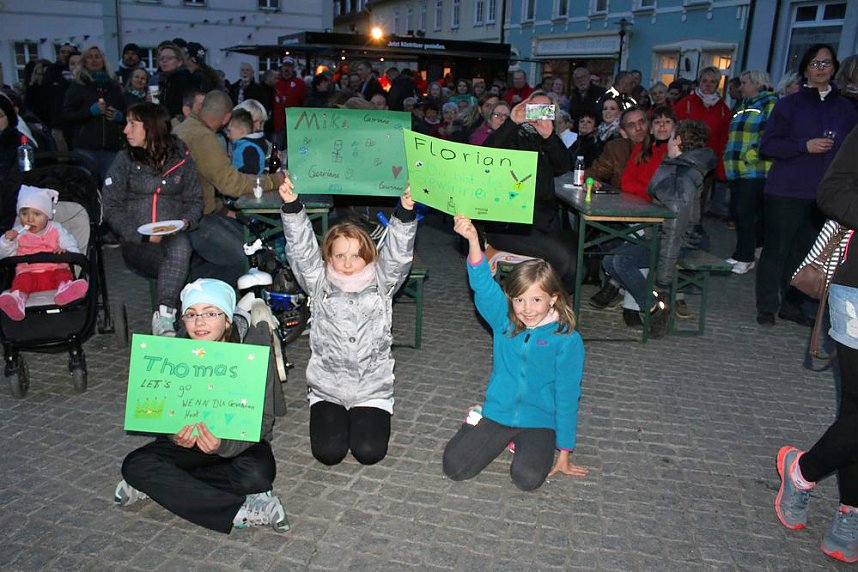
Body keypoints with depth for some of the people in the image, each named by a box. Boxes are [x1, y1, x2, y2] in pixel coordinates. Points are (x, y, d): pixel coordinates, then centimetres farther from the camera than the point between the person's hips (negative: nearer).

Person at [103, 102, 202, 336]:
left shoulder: (181, 159, 11)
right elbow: (112, 208, 3)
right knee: (179, 263, -31)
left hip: (174, 236, 1)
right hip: (136, 243, -1)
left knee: (181, 245, -36)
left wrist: (185, 222, -8)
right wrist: (143, 235, -12)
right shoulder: (125, 160, 7)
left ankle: (164, 316, -36)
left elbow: (195, 200, 15)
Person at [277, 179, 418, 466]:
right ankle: (334, 417, 23)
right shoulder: (320, 284, -1)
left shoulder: (380, 283, -1)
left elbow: (397, 252, -15)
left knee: (369, 452, -12)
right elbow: (301, 249, -12)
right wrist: (291, 205, -26)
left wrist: (405, 211, -32)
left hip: (372, 387, 0)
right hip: (327, 388, 1)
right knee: (329, 452, -11)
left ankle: (365, 418, 23)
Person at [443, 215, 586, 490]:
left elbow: (567, 395, -7)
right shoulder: (504, 321, -3)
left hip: (539, 419, -2)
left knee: (527, 478, -26)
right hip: (497, 412, 3)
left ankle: (525, 443, 8)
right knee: (454, 467, -11)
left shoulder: (567, 340, -11)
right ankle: (501, 437, 16)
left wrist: (564, 452, -5)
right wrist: (473, 240, -34)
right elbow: (483, 284, -18)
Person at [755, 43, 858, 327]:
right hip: (786, 193, -3)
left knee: (805, 251, 9)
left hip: (824, 195, 4)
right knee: (776, 250, 0)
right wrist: (805, 146, -17)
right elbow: (767, 146, -4)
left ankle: (791, 305, 21)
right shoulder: (789, 104, 2)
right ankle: (766, 308, 9)